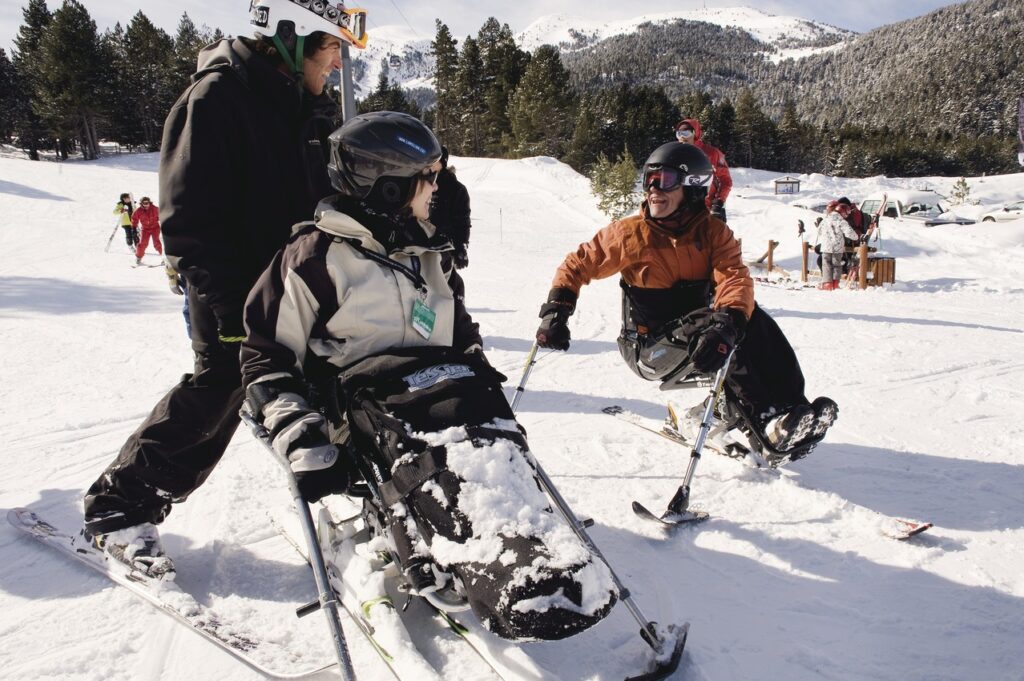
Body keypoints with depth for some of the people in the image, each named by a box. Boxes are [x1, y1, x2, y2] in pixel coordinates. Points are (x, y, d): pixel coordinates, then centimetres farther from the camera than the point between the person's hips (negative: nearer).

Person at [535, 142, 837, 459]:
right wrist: (556, 311, -10)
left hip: (697, 331, 3)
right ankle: (771, 420, -34)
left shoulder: (714, 232, -3)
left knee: (753, 319, -24)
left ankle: (791, 407, -28)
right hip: (650, 349, -3)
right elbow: (578, 264, 4)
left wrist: (727, 324, -40)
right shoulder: (629, 233, -6)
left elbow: (735, 278, -20)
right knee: (705, 325, -32)